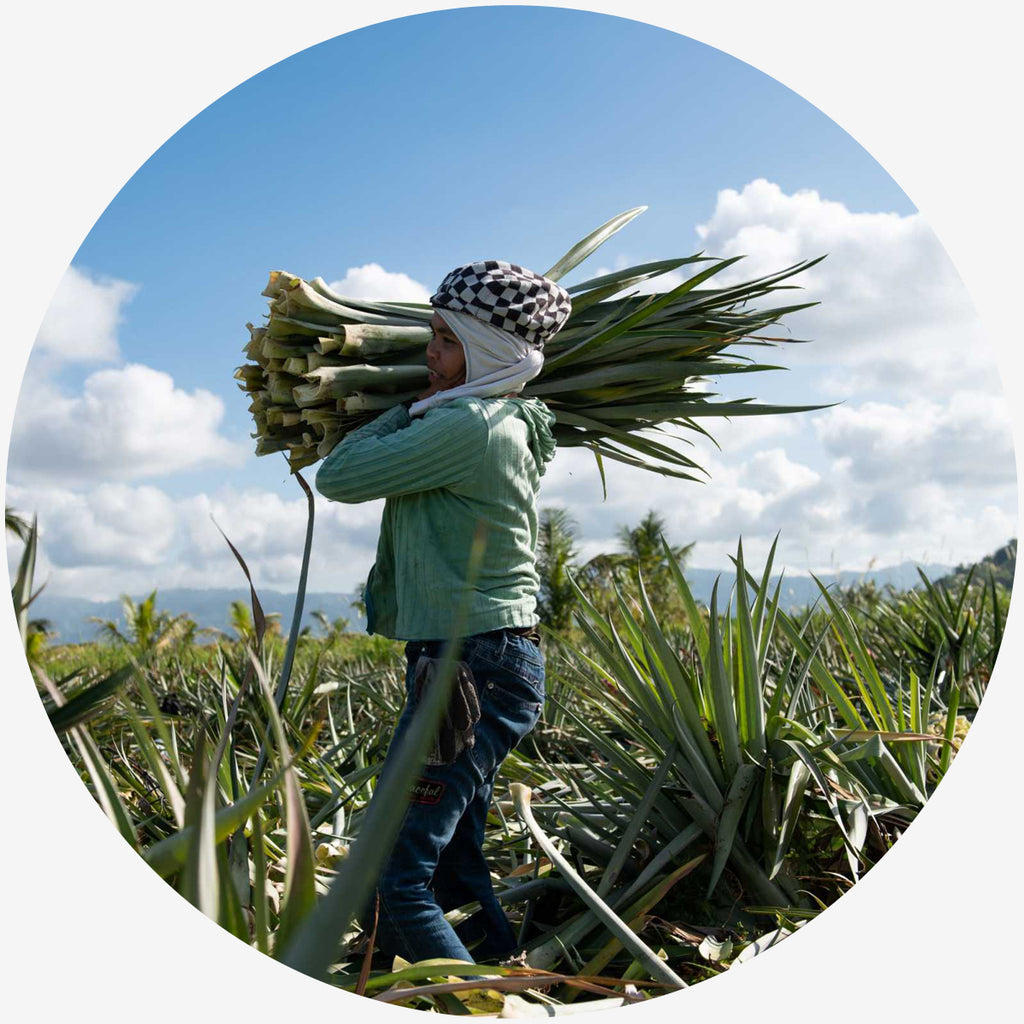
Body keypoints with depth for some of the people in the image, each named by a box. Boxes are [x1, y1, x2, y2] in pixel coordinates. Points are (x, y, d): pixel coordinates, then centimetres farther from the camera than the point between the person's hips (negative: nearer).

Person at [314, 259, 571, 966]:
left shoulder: (468, 426, -17)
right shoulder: (510, 429, 14)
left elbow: (339, 477, -11)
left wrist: (414, 406, -1)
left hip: (472, 666, -11)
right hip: (494, 660, 11)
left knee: (399, 878, -10)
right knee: (455, 868, 23)